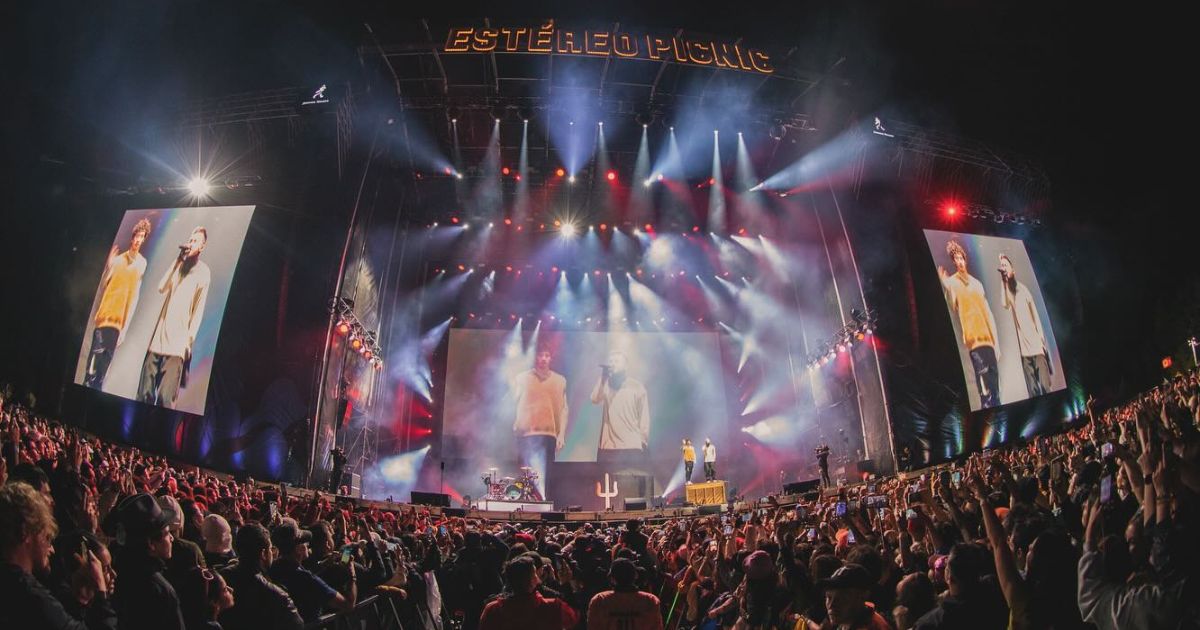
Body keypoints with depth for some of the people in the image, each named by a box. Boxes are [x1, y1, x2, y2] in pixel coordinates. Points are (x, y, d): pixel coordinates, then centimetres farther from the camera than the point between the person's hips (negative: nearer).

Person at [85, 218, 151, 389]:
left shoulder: (142, 263, 4)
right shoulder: (117, 259, 8)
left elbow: (134, 297, 1)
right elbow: (101, 288, 5)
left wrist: (124, 329, -3)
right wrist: (108, 266, -11)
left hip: (118, 322, -1)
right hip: (102, 318, 1)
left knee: (102, 372, -1)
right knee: (92, 369, -3)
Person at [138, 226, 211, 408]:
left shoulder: (203, 272, 1)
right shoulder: (179, 264, 16)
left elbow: (199, 309, -3)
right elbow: (161, 287, 1)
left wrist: (190, 339, -10)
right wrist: (178, 260, -3)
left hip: (178, 340, -5)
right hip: (159, 334, 5)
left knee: (165, 396, -12)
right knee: (144, 393, 4)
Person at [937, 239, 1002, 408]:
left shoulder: (977, 283, 19)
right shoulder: (952, 282, 3)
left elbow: (989, 314, 18)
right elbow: (953, 307, -14)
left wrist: (996, 341, 15)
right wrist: (946, 285, -28)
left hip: (987, 337, 6)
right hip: (973, 338, -6)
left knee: (995, 385, 8)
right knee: (985, 388, -15)